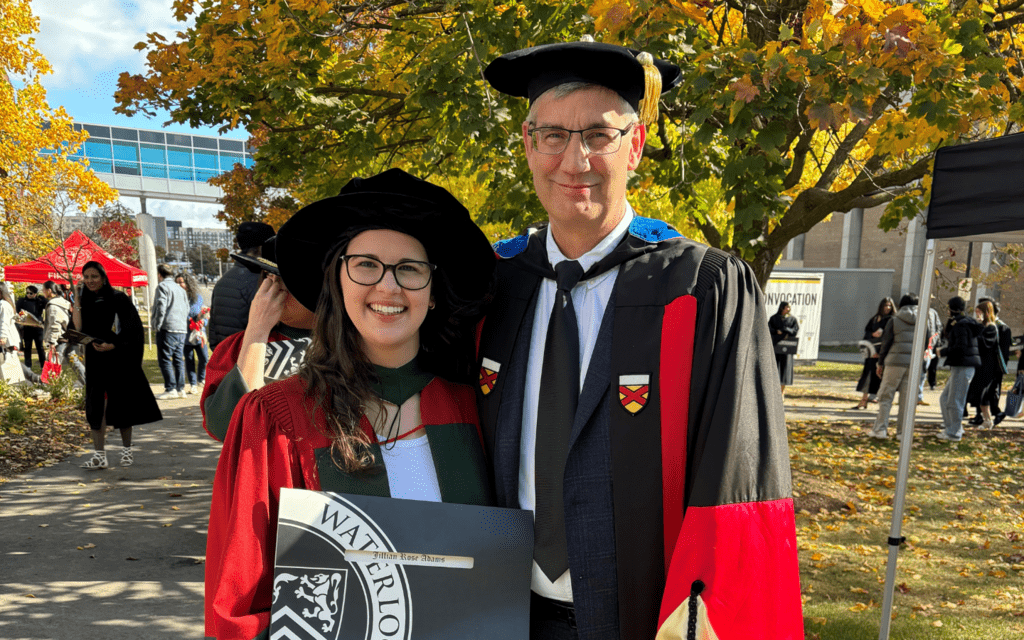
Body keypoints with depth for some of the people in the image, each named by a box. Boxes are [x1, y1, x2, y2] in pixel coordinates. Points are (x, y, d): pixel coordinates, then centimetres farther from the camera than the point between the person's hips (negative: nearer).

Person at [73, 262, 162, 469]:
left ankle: (127, 449, 18)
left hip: (119, 357, -4)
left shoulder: (119, 299, -6)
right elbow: (80, 330, -1)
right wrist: (77, 304, -3)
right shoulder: (85, 301, 8)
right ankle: (99, 455, 3)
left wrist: (113, 345, -20)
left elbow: (133, 328, -9)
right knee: (95, 405, 0)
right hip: (95, 359, 4)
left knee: (121, 403, 4)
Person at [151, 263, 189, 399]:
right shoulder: (180, 289, 19)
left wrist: (156, 325, -9)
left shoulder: (162, 286, -5)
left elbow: (161, 307, -14)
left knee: (165, 359, -4)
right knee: (179, 359, 10)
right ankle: (180, 389, 11)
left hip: (168, 328, -7)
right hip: (182, 329, 8)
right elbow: (186, 308, 20)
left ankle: (171, 389, -7)